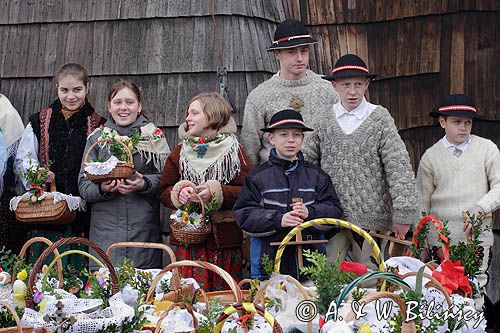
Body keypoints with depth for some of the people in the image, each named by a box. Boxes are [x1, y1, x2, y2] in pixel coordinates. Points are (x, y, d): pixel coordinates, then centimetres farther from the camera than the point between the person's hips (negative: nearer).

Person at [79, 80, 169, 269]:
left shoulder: (154, 137, 9)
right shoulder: (97, 138, 11)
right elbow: (83, 185, 6)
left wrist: (144, 184, -15)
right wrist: (102, 189, -14)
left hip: (144, 229, 0)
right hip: (105, 230, 0)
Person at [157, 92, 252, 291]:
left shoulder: (233, 150, 0)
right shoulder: (180, 152, 11)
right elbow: (163, 192, 11)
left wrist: (217, 192, -18)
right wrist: (178, 193, -9)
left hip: (225, 240, -2)